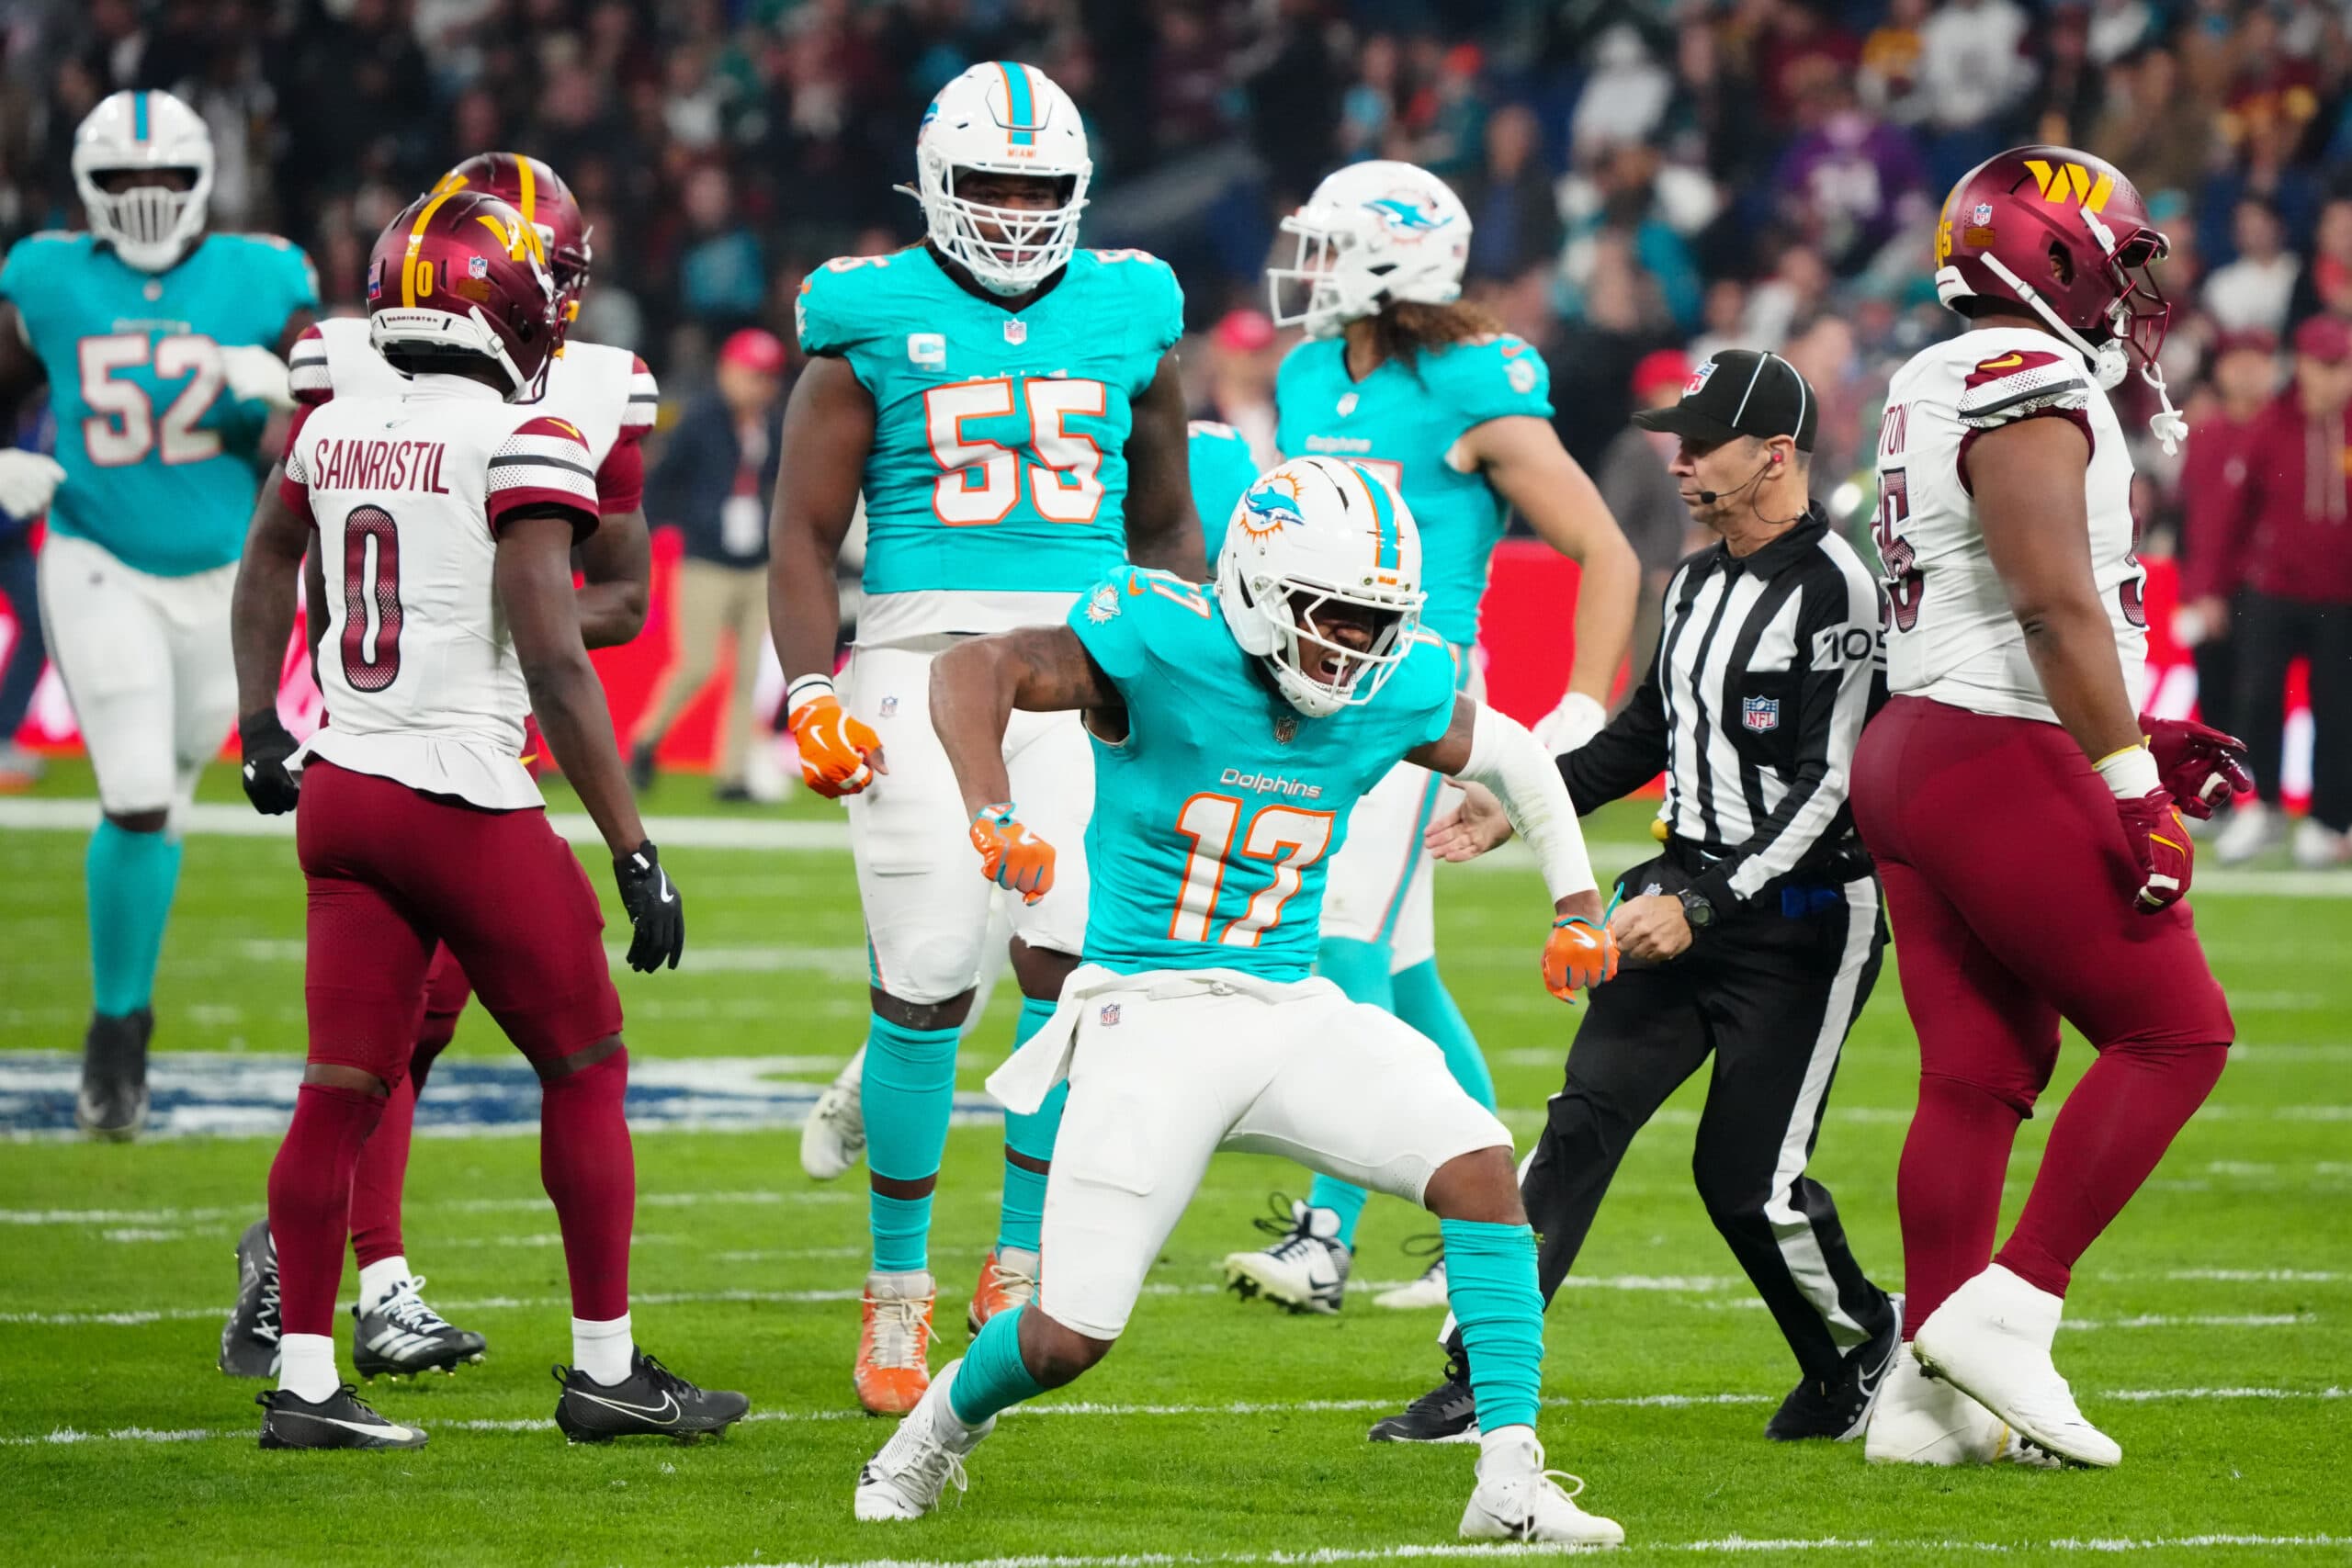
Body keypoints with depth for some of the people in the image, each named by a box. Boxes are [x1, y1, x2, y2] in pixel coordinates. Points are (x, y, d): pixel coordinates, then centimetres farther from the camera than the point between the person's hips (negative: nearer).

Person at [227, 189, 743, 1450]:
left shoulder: (339, 428, 8)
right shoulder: (522, 444, -13)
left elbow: (268, 560, 27)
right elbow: (553, 663, -18)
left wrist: (260, 727, 42)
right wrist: (635, 853, -15)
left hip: (340, 789, 6)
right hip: (466, 802, -6)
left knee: (342, 1089, 9)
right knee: (584, 1072, 9)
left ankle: (302, 1379, 8)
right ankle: (604, 1368, 13)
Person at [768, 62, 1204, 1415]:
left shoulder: (1129, 318, 11)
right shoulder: (877, 326, 2)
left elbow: (1166, 526, 22)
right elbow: (806, 531, 3)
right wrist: (813, 693, -7)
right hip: (924, 648, -2)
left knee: (1079, 959, -13)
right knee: (927, 983, -5)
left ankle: (1022, 1268, 1)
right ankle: (898, 1288, 9)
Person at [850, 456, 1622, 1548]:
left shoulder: (1394, 692, 0)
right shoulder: (1168, 648, -16)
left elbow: (1510, 759, 21)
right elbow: (976, 670, -26)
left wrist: (1577, 907, 20)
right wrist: (993, 815, -41)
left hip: (1292, 1010, 4)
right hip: (1151, 1016, -4)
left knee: (1479, 1165, -18)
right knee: (1070, 1337, -8)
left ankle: (1511, 1481, -14)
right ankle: (941, 1426, 27)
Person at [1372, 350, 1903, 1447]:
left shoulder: (1832, 592, -16)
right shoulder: (1698, 583, 12)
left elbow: (1829, 789, -21)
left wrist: (1702, 902, -23)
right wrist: (1523, 806, 19)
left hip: (1802, 919, -7)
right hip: (1694, 895, 7)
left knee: (1747, 1180, -5)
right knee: (1585, 1118, -6)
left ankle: (1862, 1346, 23)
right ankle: (1479, 1377, -10)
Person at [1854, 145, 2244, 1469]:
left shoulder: (1935, 391, 18)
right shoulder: (2032, 389, -13)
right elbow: (2056, 605, -22)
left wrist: (2135, 741, 21)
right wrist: (2133, 787, -21)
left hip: (1917, 753, 10)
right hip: (2002, 765, -10)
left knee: (1980, 1073, 10)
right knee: (2176, 1032, -3)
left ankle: (1930, 1394, 9)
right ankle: (2004, 1312, -6)